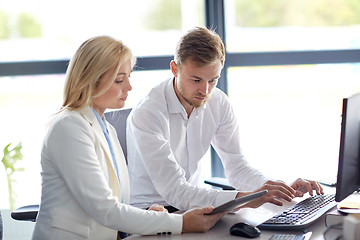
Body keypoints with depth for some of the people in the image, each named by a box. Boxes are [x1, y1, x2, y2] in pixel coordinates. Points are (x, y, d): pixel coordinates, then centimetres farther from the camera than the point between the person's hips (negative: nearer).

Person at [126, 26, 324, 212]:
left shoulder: (218, 103, -3)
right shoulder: (146, 114, -22)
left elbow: (236, 166, 2)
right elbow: (175, 192, -28)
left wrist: (286, 191, -16)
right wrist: (247, 198, -37)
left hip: (192, 202, 5)